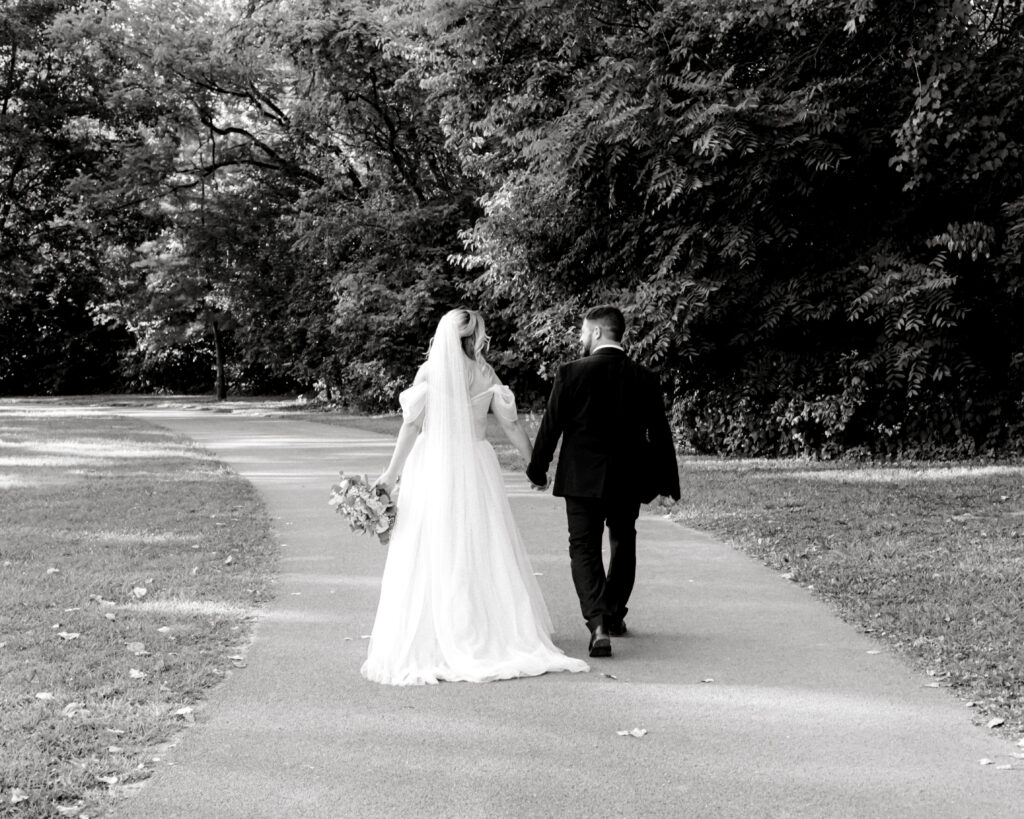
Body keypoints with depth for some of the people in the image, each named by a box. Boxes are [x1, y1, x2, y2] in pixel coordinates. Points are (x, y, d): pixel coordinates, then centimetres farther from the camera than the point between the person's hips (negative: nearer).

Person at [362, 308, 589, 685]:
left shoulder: (429, 372, -4)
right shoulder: (485, 375, 1)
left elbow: (411, 426, -7)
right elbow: (511, 426, 2)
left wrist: (392, 474, -4)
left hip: (433, 470, -1)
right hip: (475, 470, 2)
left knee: (432, 555, 2)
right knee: (483, 554, 9)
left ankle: (433, 644, 1)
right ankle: (494, 635, 12)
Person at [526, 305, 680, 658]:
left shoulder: (572, 373, -10)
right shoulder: (645, 378, 0)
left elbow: (551, 426, -7)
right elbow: (659, 433, 2)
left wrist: (538, 470, 6)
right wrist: (667, 481, 11)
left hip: (582, 479, -3)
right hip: (628, 481, 4)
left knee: (584, 549, 1)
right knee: (623, 545, 22)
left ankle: (598, 623, -18)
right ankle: (614, 616, 35)